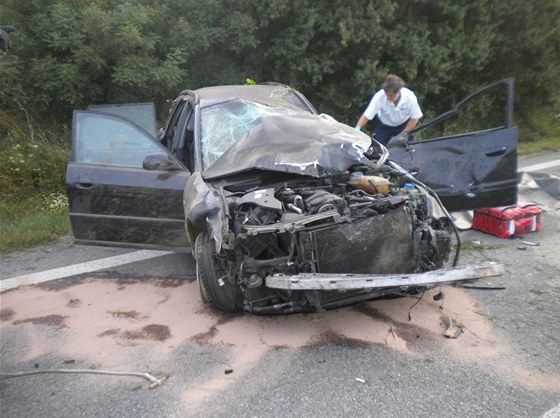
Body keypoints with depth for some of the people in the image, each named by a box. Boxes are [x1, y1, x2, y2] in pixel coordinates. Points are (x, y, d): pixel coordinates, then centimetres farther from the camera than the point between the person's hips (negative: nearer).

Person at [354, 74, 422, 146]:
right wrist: (357, 128, -47)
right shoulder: (379, 96, -33)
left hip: (403, 125, 1)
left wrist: (404, 133, -19)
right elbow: (366, 115, -32)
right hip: (384, 125, 0)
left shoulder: (410, 97, -30)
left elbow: (414, 118, -16)